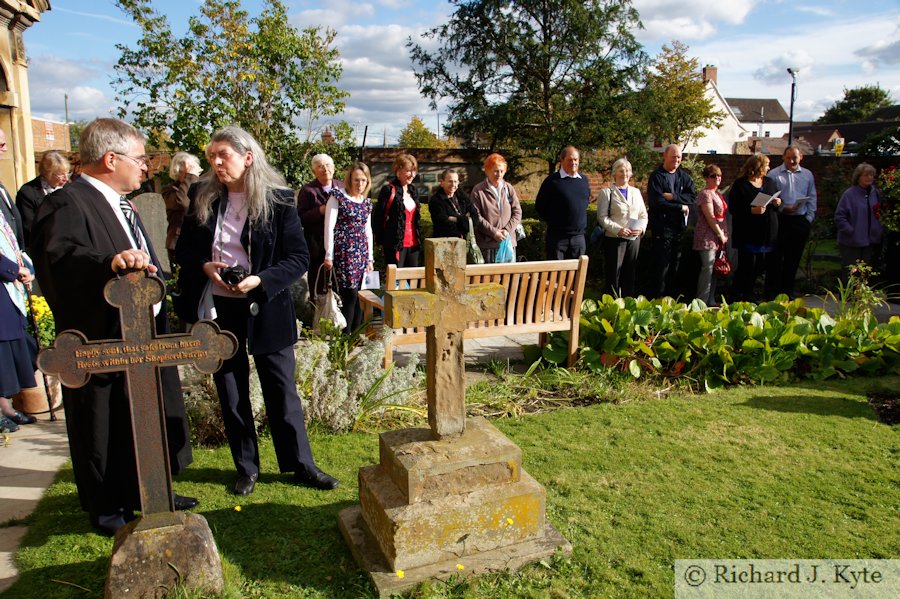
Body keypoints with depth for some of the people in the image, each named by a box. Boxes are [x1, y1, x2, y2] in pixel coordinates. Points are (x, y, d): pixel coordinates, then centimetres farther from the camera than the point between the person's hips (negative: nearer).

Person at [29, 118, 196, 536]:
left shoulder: (119, 204, 13)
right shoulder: (67, 204, -18)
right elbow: (59, 258, -37)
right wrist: (110, 263, -55)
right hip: (103, 343, -9)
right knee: (106, 430, 7)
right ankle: (107, 509, 26)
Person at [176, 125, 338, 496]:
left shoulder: (277, 200, -7)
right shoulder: (203, 198, 3)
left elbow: (299, 258, -8)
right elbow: (183, 249, 10)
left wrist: (260, 281, -21)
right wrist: (204, 266, -11)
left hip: (265, 309, -3)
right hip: (218, 310, 4)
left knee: (281, 391, 6)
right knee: (231, 393, 13)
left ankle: (301, 465, 22)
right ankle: (246, 469, 29)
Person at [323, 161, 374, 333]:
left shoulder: (367, 202, 16)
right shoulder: (338, 197, -1)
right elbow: (329, 227, -6)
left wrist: (370, 258, 18)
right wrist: (329, 255, -10)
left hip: (362, 254, 6)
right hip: (344, 253, -6)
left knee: (360, 297, 5)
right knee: (351, 295, -8)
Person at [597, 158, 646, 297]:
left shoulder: (636, 192, 15)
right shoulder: (607, 192, -1)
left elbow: (643, 215, 16)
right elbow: (602, 217, -8)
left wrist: (641, 228, -4)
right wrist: (618, 230, -19)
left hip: (634, 239, 5)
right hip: (614, 239, -5)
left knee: (630, 275, 10)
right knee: (614, 275, -1)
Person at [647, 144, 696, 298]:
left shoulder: (684, 176, 13)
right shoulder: (656, 176, -5)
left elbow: (692, 196, 0)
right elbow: (656, 202, -16)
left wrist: (673, 196, -14)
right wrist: (680, 207, -9)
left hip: (679, 226, 6)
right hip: (662, 226, -6)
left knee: (675, 265, 11)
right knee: (661, 267, -6)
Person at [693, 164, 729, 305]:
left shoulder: (717, 194, 19)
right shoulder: (705, 194, -10)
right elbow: (710, 218, -16)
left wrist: (724, 235, 13)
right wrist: (721, 235, -12)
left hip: (718, 237, 9)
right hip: (708, 237, -9)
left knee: (714, 269, 10)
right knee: (708, 268, -10)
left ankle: (711, 301, 16)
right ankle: (702, 302, -6)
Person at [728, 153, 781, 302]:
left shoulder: (769, 182, 16)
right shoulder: (740, 184, -5)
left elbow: (777, 200, 25)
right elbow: (732, 208, -12)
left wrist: (778, 203, 2)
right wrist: (752, 210, -23)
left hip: (768, 234, 7)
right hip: (749, 235, -6)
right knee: (747, 266, -5)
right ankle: (739, 295, 6)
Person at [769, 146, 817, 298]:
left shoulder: (807, 175, 12)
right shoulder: (774, 174, -1)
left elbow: (812, 199, 14)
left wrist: (808, 218, 5)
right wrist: (783, 208, -16)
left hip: (801, 221, 4)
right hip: (780, 221, -4)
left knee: (794, 258, 9)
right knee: (777, 257, -2)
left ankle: (788, 290, 19)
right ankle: (775, 290, 5)